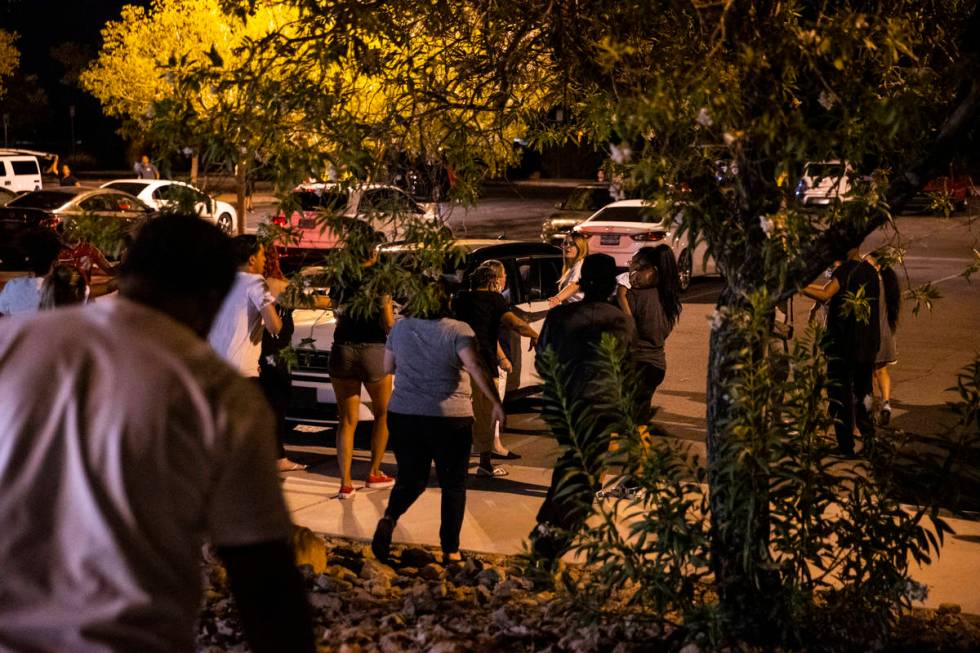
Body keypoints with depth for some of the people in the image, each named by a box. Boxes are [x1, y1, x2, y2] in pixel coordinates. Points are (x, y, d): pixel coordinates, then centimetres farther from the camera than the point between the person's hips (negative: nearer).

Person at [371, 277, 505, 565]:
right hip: (450, 419, -3)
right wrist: (496, 403, -17)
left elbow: (388, 367, 15)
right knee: (453, 484, 10)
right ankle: (450, 549, 10)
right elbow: (476, 369, -20)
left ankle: (389, 518, -12)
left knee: (411, 478, 16)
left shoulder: (399, 328, 5)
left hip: (403, 415, 4)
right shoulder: (458, 331, -9)